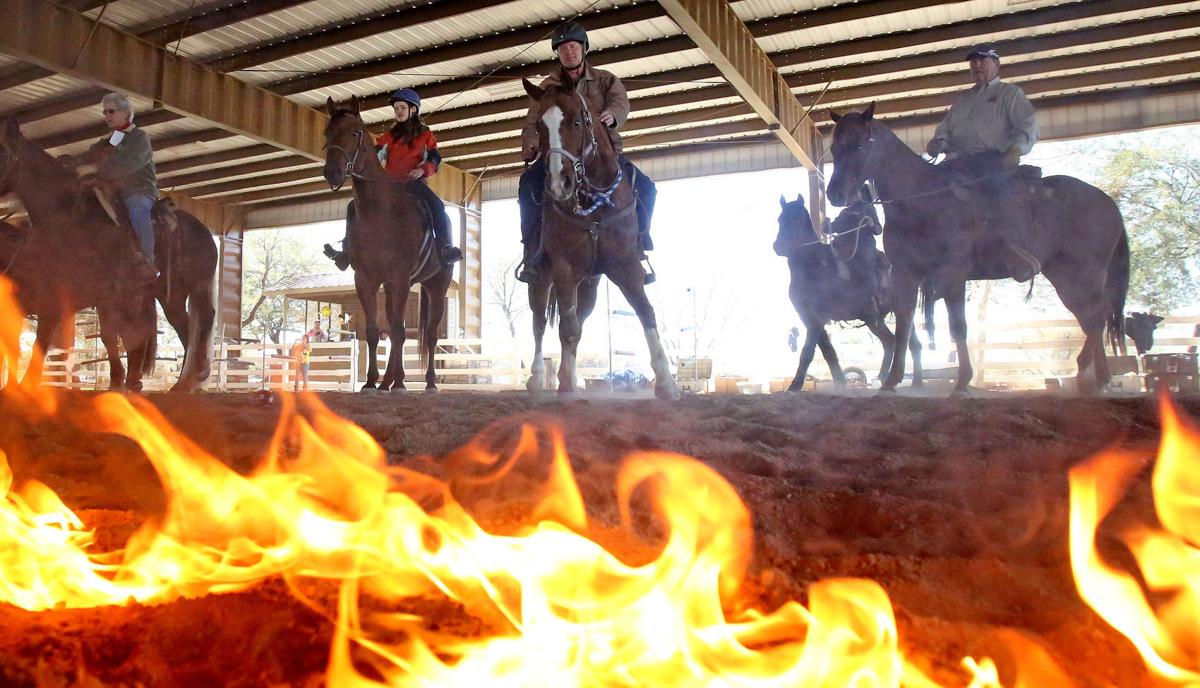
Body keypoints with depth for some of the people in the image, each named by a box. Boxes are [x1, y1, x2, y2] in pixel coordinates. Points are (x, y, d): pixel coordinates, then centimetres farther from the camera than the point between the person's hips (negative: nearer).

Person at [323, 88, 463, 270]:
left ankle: (446, 247, -32)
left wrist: (422, 170, -19)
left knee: (437, 206, -34)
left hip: (414, 182, -4)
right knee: (354, 207, -6)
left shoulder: (425, 135, 9)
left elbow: (435, 160, 2)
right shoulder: (389, 135, 17)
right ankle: (347, 251, -2)